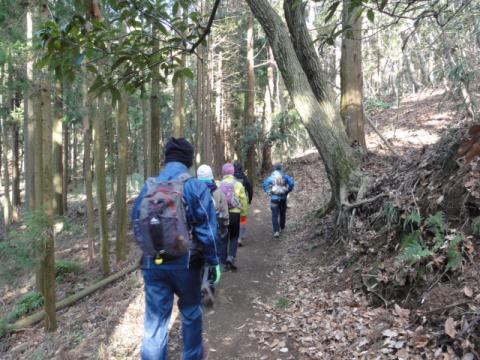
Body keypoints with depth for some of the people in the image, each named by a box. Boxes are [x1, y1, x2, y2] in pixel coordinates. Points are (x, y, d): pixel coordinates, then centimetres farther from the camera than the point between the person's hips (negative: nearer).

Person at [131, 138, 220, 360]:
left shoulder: (147, 187, 2)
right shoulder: (194, 186, -10)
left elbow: (136, 225, 7)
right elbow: (206, 229, -12)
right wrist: (213, 261, -3)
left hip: (152, 264, 2)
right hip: (185, 263, -2)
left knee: (155, 319, 10)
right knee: (190, 312, 21)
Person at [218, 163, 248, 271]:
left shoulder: (219, 185, -3)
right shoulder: (238, 184, -4)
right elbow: (244, 200, -3)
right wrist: (244, 213, 8)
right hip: (235, 213, -1)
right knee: (234, 237, 14)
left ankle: (226, 261, 20)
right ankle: (231, 257, -3)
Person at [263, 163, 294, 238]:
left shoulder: (271, 176, 2)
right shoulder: (284, 176, 2)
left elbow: (265, 184, -10)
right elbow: (291, 183, -9)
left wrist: (269, 192, -2)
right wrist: (288, 191, 2)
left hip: (274, 198, -1)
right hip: (283, 197, 2)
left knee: (275, 215, -2)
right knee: (282, 213, 20)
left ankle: (276, 231, -12)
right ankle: (282, 227, 36)